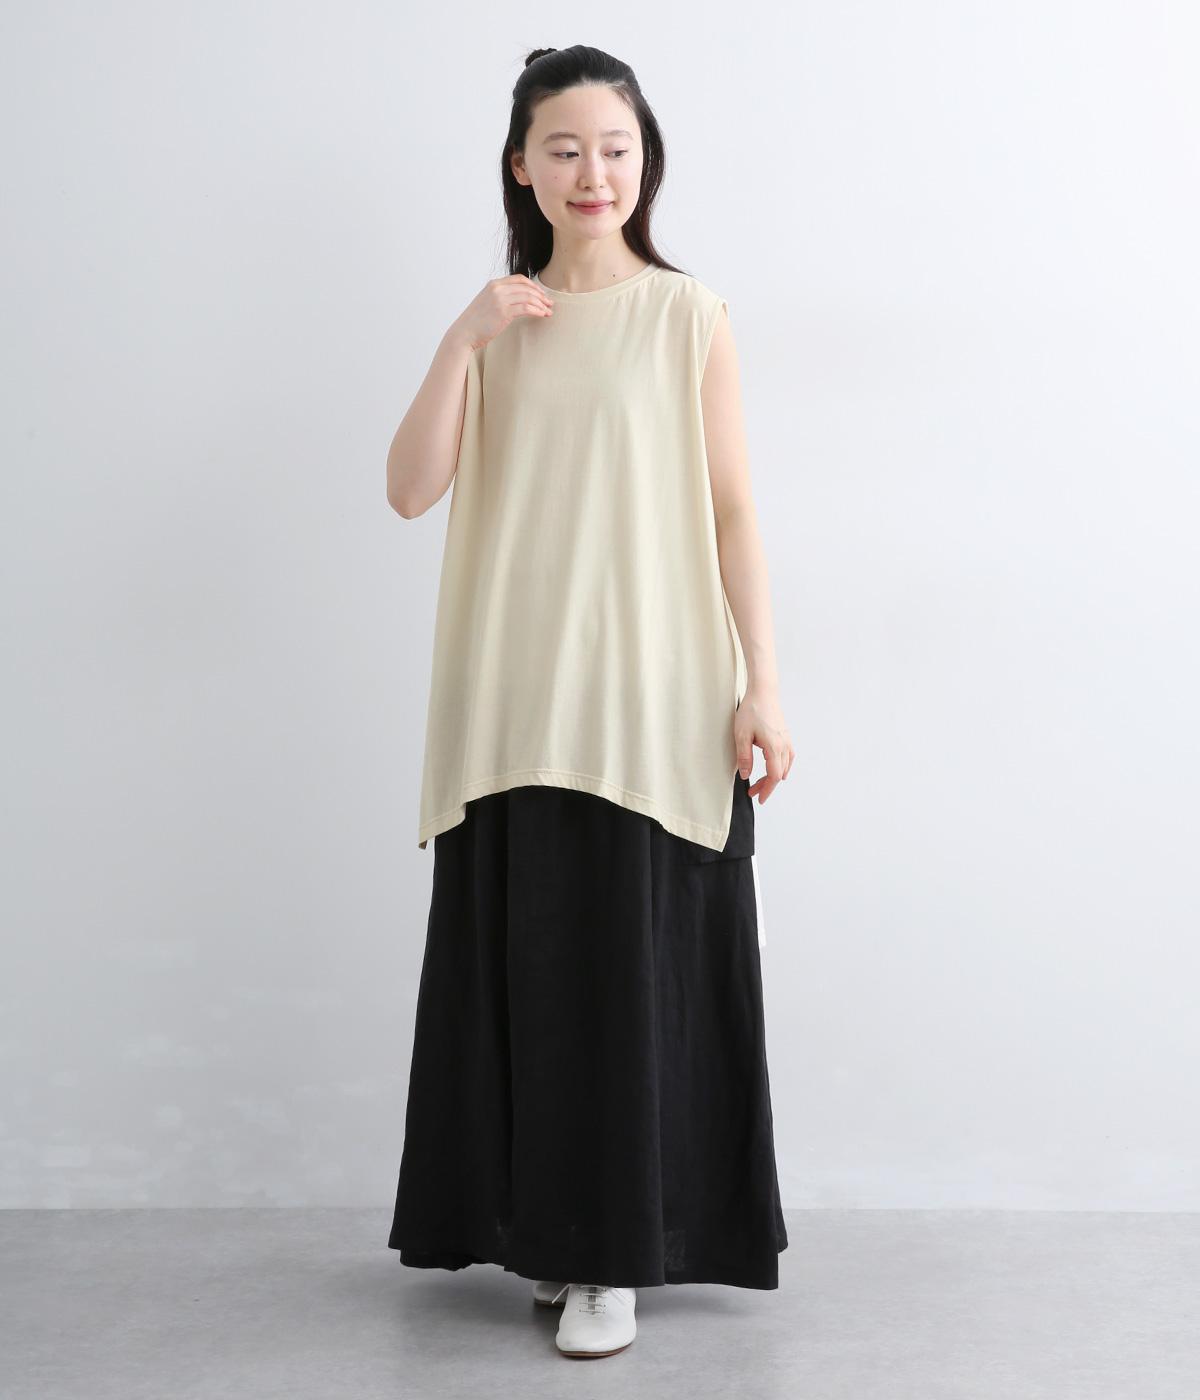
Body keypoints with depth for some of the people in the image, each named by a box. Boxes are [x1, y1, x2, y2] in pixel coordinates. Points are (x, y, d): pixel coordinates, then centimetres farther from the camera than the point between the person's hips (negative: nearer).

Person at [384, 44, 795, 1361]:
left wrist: (762, 686, -6)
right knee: (527, 962, 7)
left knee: (632, 968, 0)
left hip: (656, 701, -3)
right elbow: (411, 490, 1)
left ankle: (613, 1253, 12)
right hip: (516, 701, 3)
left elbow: (731, 511, -1)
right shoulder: (495, 323, 11)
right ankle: (548, 1225, 22)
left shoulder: (689, 316, 1)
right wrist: (461, 341, -9)